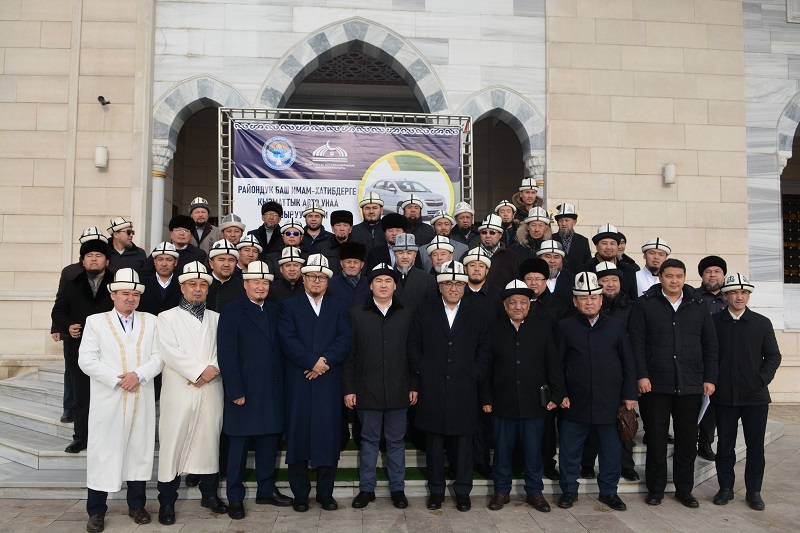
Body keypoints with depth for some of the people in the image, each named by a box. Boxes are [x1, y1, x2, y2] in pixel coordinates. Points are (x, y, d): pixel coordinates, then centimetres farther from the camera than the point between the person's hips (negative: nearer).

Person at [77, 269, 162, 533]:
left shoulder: (150, 321, 10)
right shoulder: (95, 321, 5)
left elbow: (158, 357, 3)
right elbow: (86, 360, -5)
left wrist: (138, 375, -15)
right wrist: (118, 379, -14)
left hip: (142, 400, 2)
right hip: (108, 400, -2)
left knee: (140, 451, 8)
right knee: (103, 452, 2)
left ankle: (137, 505, 22)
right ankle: (96, 511, 14)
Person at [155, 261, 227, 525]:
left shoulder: (216, 318, 15)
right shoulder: (167, 317, 6)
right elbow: (170, 351, -7)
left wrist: (213, 369, -13)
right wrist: (199, 371, -13)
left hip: (211, 391, 3)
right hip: (178, 391, -2)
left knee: (209, 440, 7)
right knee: (173, 442, -1)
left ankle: (210, 494, 20)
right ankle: (167, 501, 9)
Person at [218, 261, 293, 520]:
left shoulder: (274, 311, 11)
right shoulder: (232, 312, -5)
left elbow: (279, 349, 9)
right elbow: (226, 355, -9)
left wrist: (281, 384, 3)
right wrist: (235, 391, -13)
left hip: (272, 390, 5)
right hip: (244, 391, -5)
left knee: (269, 440, 12)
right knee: (239, 444, 6)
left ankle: (266, 490, 27)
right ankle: (235, 497, 18)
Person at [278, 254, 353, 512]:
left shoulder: (338, 307, 14)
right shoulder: (289, 306, 8)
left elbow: (345, 339, 0)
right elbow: (288, 340, -6)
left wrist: (325, 360, -14)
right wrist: (312, 362, -15)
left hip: (329, 382, 1)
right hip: (298, 382, -1)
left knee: (329, 435, 3)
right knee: (298, 435, 3)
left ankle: (325, 493, 16)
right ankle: (300, 494, 15)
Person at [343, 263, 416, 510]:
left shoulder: (407, 314, 5)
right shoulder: (356, 314, 2)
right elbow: (348, 354, 1)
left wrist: (414, 385, 1)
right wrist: (348, 388, -2)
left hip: (398, 390, 1)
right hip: (367, 389, 0)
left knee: (396, 441, 10)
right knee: (369, 439, 10)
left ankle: (397, 489, 23)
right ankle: (366, 489, 23)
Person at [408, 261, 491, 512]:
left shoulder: (476, 315, 8)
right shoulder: (424, 312, 6)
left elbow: (483, 349, 9)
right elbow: (413, 345, 7)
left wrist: (476, 375, 0)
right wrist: (422, 372, -1)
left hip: (464, 390, 1)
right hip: (432, 390, 0)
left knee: (463, 442, 7)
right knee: (434, 442, 7)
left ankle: (463, 492, 20)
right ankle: (436, 490, 21)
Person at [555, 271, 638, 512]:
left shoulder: (615, 327, 6)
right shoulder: (565, 327, 1)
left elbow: (628, 363, 7)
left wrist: (629, 395, 2)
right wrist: (560, 394, -4)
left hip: (609, 402, 1)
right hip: (575, 402, -1)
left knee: (611, 451, 10)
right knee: (569, 450, 7)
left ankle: (609, 491, 28)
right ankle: (569, 490, 24)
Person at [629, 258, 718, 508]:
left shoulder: (698, 306, 9)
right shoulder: (645, 304, 0)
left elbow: (710, 344, 10)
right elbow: (636, 342, -5)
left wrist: (710, 378, 4)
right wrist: (642, 375, -11)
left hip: (690, 386, 3)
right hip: (655, 384, -2)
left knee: (687, 440, 10)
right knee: (656, 440, 6)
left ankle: (684, 489, 25)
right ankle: (655, 489, 20)